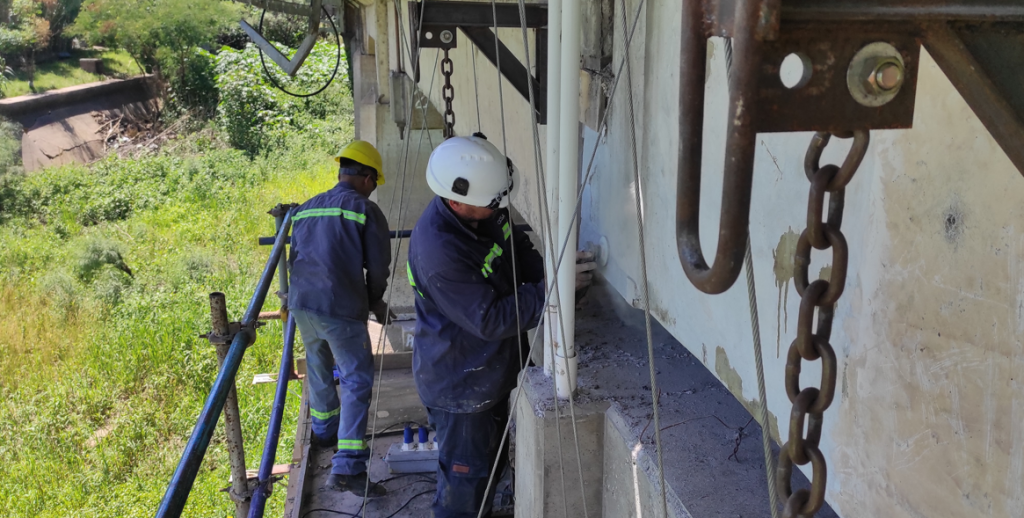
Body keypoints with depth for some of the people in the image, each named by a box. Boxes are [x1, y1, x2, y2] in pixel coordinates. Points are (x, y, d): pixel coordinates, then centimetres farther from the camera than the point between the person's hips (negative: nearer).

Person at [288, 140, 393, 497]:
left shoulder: (305, 209, 16)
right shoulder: (366, 210, -4)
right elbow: (378, 266, -3)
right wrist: (375, 302, 16)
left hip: (301, 303, 7)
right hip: (340, 310, -7)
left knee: (319, 367, 27)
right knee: (357, 381, -2)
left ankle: (324, 429, 48)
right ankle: (347, 468, -9)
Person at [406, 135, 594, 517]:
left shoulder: (486, 212, -10)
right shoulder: (438, 251, -35)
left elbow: (517, 246, 8)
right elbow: (491, 320, -30)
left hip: (491, 368, 9)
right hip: (459, 382, -8)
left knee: (491, 459, 27)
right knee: (465, 476, 8)